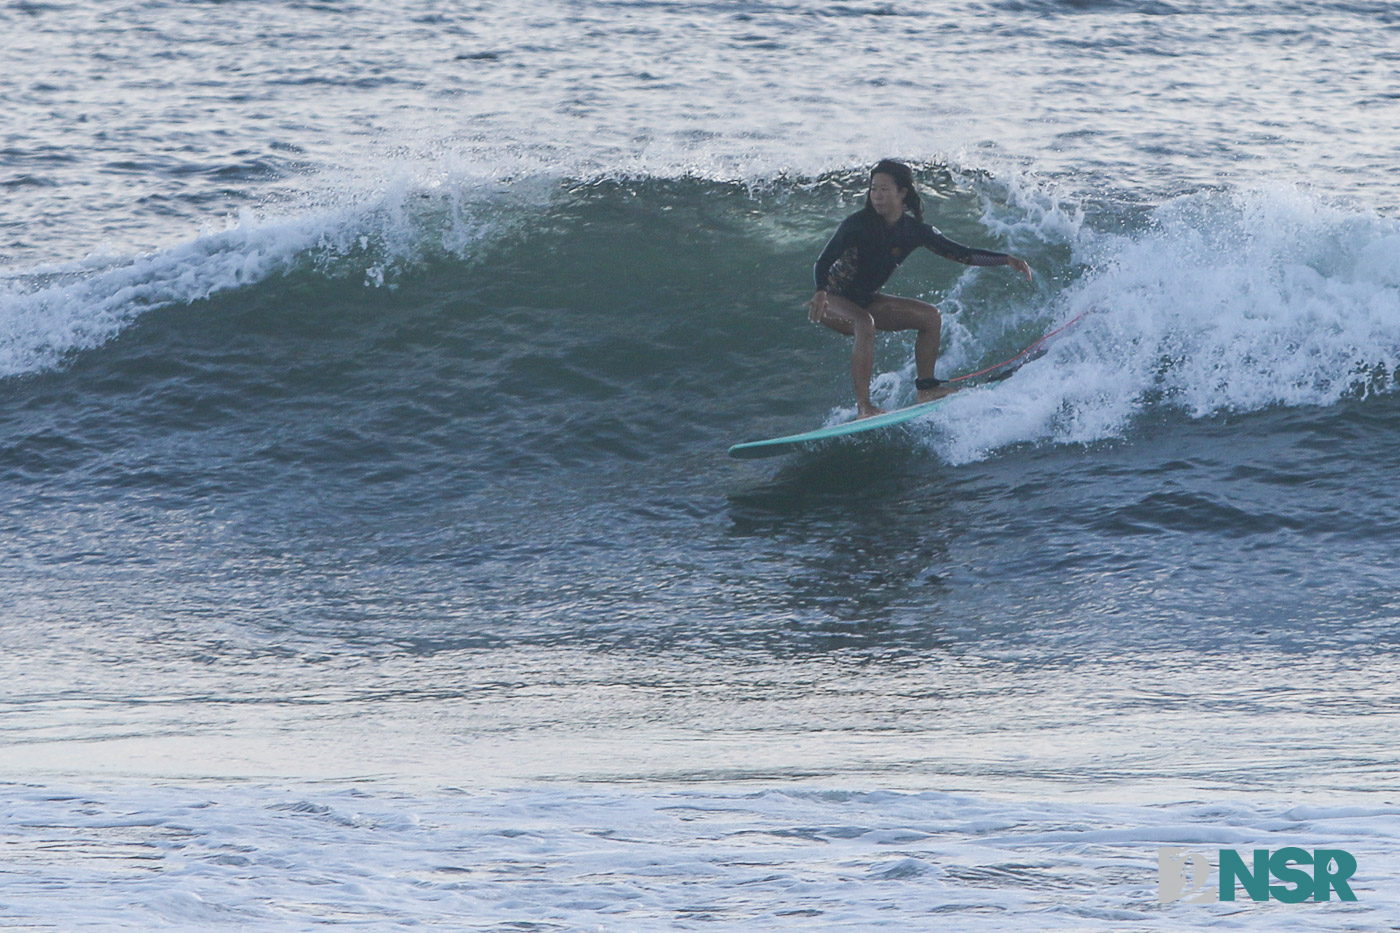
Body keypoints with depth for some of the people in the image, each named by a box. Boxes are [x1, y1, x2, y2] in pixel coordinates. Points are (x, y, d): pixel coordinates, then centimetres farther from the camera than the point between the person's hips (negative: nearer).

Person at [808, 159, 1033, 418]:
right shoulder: (858, 224, -22)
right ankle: (864, 407, -37)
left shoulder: (914, 230, -7)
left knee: (931, 317, -1)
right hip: (832, 300, -6)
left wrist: (1006, 260, -8)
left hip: (865, 300, 6)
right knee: (865, 324, -36)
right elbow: (823, 263, -26)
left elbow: (960, 253, -1)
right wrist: (821, 293, -46)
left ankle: (926, 389, 6)